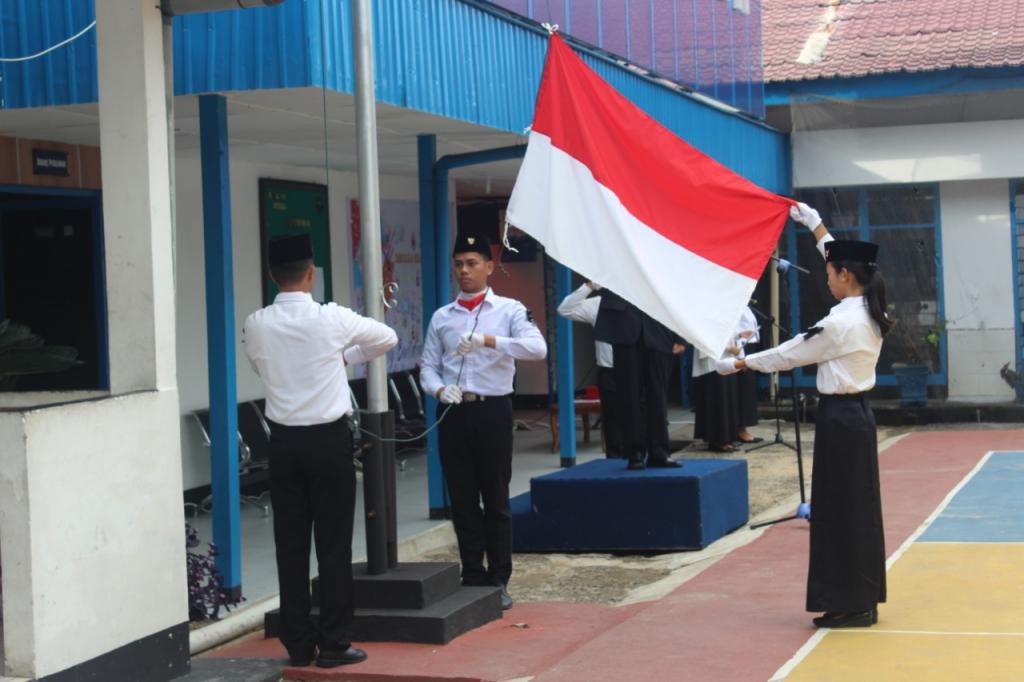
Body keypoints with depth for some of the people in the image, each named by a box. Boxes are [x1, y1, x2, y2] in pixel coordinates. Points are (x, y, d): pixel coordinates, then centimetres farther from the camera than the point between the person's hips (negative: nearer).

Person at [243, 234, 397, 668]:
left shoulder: (256, 326, -3)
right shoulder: (331, 319, -10)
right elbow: (388, 338, 6)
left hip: (284, 441, 3)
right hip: (329, 439, -3)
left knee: (290, 544, 8)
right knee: (333, 544, 3)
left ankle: (298, 644, 14)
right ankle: (333, 644, 6)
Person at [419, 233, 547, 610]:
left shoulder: (509, 310, 1)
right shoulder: (442, 317, 12)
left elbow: (538, 348, -16)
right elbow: (428, 366, 10)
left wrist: (488, 340, -28)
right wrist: (439, 389, -13)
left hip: (493, 410, -3)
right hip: (454, 412, 3)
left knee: (496, 500, 3)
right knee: (462, 500, 7)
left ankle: (499, 581, 12)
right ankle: (473, 578, 17)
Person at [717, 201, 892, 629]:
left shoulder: (840, 322, -19)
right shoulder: (869, 313, 5)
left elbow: (790, 353, -10)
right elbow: (844, 261, 21)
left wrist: (739, 364, 2)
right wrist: (815, 225, 28)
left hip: (839, 419, -9)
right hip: (858, 414, 9)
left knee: (839, 510, -3)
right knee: (859, 507, 13)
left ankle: (850, 605, 2)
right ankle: (863, 601, 20)